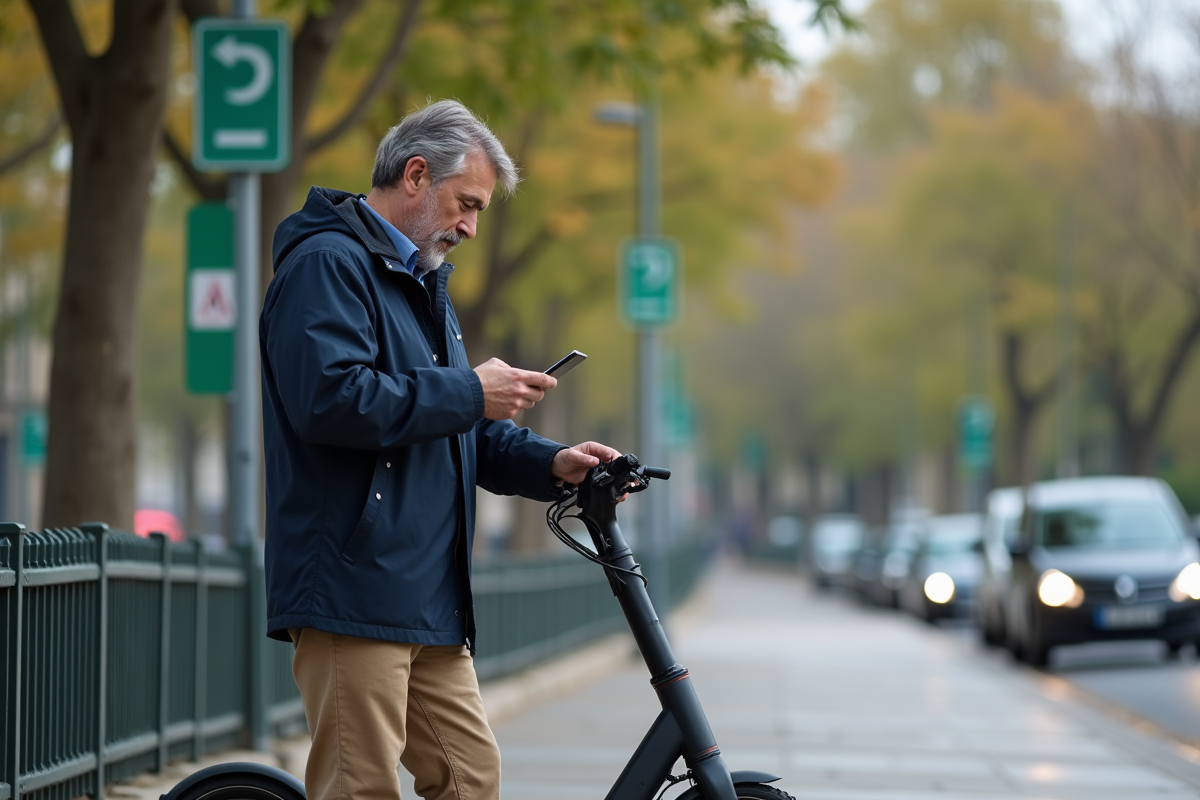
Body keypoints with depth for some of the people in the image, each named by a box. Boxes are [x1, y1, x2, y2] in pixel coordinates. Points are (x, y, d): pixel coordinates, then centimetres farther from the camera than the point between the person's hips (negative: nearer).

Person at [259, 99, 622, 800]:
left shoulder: (422, 281, 25)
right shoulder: (328, 263, -8)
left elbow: (458, 434, 27)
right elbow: (331, 400, -23)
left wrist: (551, 465, 8)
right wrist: (469, 394, -16)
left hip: (428, 600, 10)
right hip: (352, 592, -10)